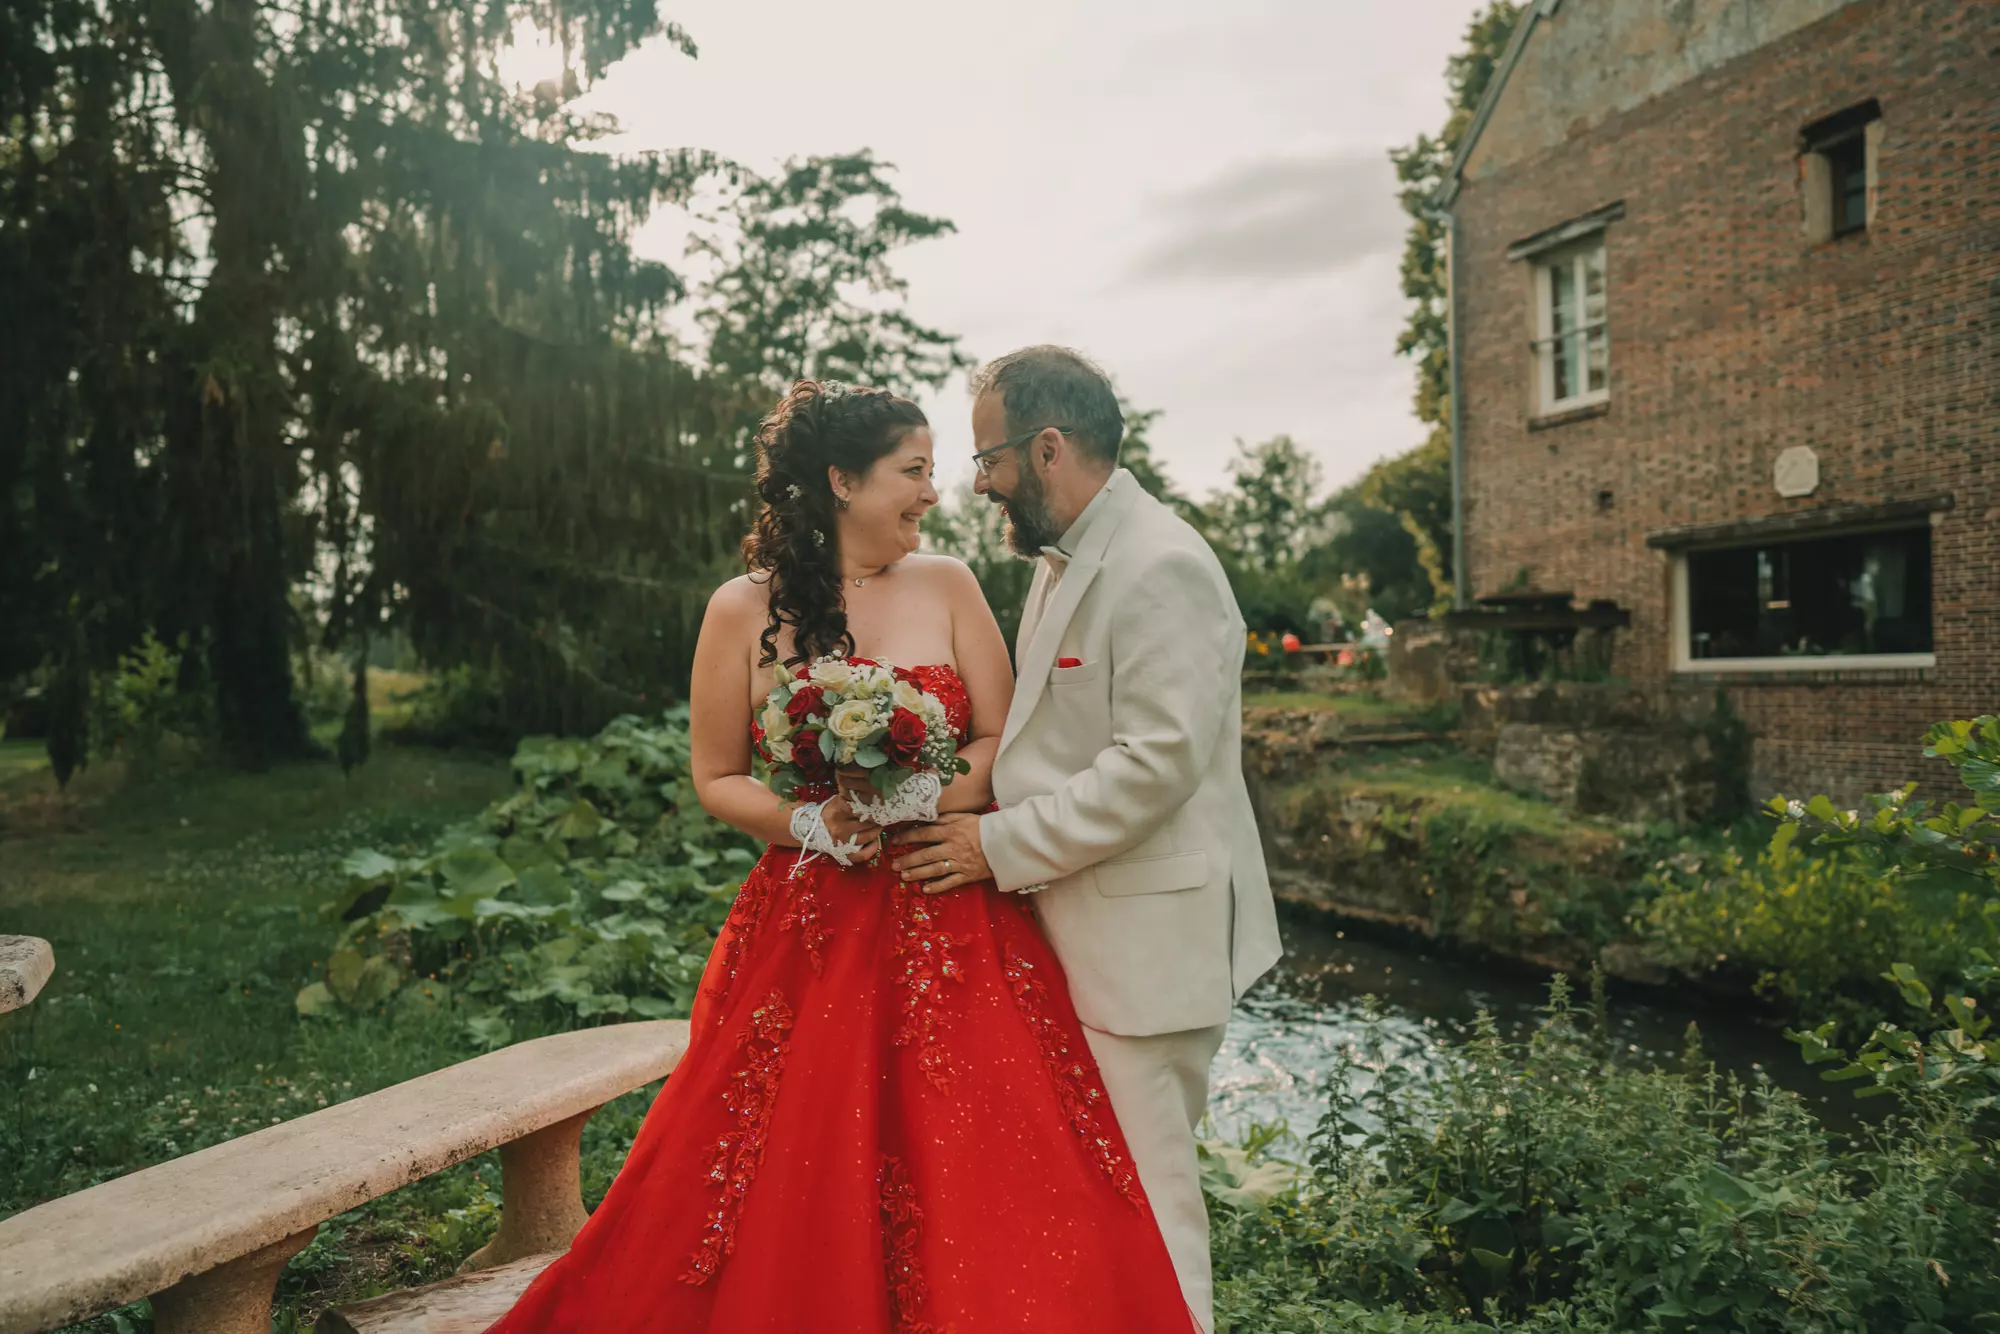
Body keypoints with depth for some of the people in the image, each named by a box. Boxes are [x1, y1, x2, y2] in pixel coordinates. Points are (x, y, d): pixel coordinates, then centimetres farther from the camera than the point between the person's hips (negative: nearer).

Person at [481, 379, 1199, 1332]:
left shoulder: (947, 585, 4)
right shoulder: (744, 609, -1)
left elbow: (1000, 744, 2)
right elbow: (717, 780, 4)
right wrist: (808, 824, -13)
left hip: (952, 926, 2)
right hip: (810, 927, -1)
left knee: (971, 1182, 3)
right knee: (799, 1197, 5)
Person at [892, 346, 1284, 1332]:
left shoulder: (1159, 568, -18)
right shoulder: (1062, 560, 13)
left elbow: (1157, 763, -23)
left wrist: (1000, 846, -18)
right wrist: (963, 804, 10)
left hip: (1144, 940, -9)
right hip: (1079, 931, 10)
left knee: (1142, 1196, 1)